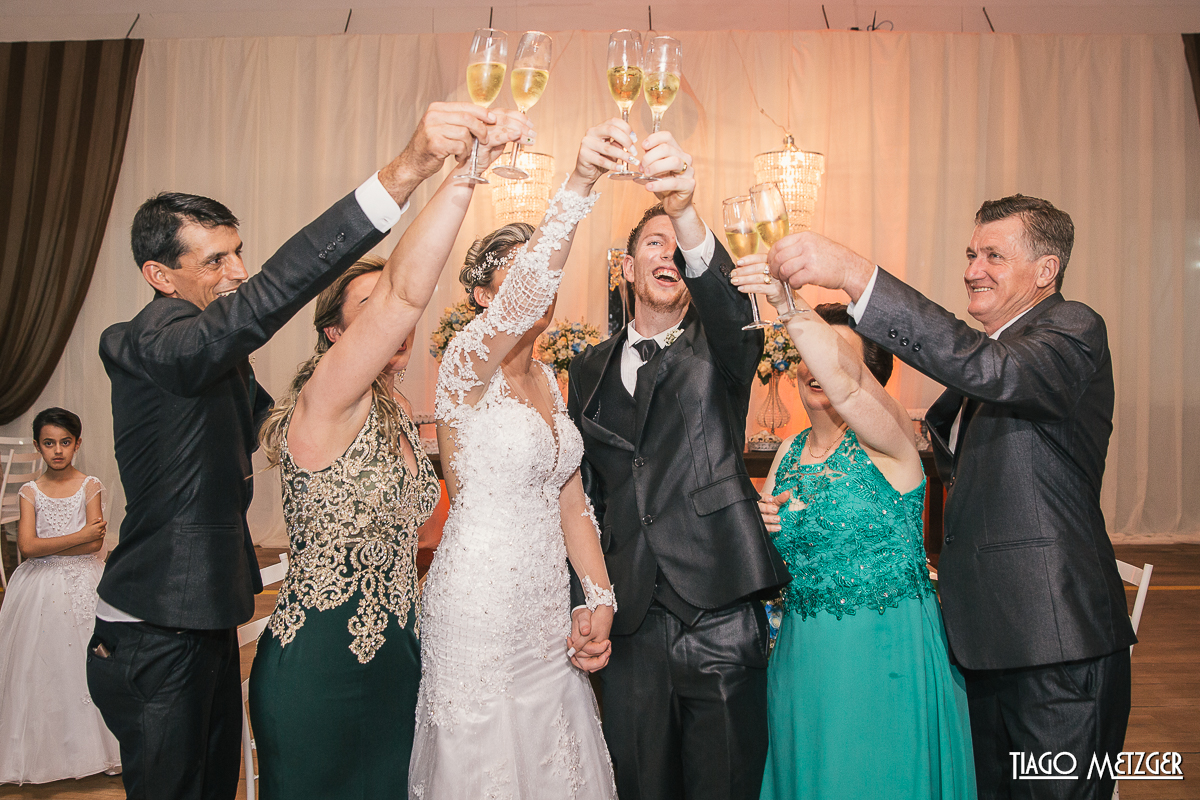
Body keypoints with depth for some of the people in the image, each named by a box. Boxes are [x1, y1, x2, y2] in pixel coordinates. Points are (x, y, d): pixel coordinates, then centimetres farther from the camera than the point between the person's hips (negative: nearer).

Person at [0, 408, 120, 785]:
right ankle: (44, 751, 16)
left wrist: (46, 547, -11)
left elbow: (95, 545, -9)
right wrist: (79, 536, -14)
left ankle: (87, 746, 15)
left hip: (83, 586, -1)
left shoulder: (90, 487, 0)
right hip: (40, 590, 2)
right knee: (39, 665, 1)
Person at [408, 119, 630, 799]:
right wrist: (579, 185, -47)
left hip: (550, 608, 7)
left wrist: (599, 599, 2)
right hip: (480, 609, -7)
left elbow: (570, 501, 9)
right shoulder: (467, 364, -14)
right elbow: (523, 293, -37)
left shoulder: (547, 379, 8)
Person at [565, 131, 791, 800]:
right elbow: (584, 492, 13)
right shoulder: (591, 368, 12)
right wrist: (583, 601, 6)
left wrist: (686, 210, -40)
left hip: (722, 620, -2)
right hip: (630, 625, 3)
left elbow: (730, 300, -22)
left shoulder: (720, 350, 4)